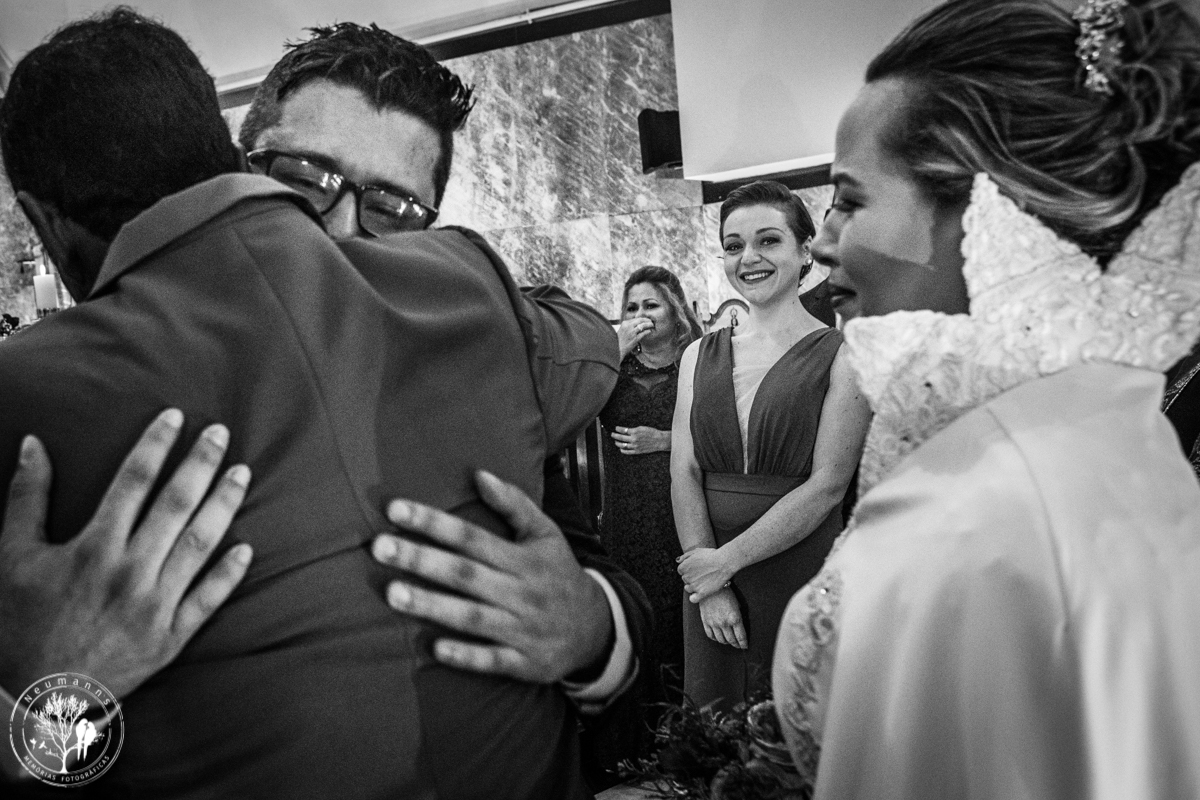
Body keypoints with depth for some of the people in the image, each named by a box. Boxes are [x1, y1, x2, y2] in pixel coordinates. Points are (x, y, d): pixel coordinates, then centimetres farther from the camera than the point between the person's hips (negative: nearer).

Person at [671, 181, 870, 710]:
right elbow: (684, 471, 1)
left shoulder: (839, 355, -5)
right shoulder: (700, 355, 8)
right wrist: (711, 588, -9)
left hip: (802, 568, -3)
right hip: (708, 572, 4)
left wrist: (726, 560, -12)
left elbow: (827, 486, -12)